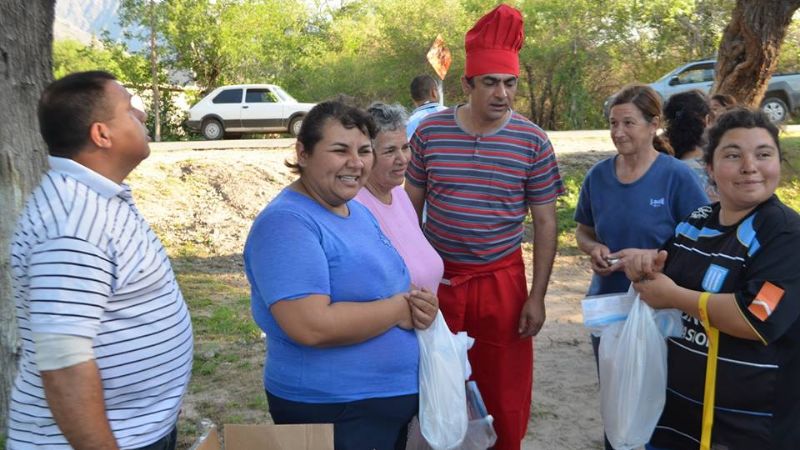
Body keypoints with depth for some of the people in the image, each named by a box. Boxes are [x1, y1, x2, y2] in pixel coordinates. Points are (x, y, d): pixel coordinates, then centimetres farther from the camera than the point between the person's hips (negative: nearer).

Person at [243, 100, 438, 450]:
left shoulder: (358, 212, 7)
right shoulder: (287, 223, -21)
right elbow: (312, 327, -30)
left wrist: (420, 303, -6)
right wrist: (402, 308, -18)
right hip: (330, 411, -8)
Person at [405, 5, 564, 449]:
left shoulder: (533, 141, -6)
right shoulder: (429, 132, -4)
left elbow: (545, 221, -2)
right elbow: (411, 207, 5)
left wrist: (537, 296, -6)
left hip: (502, 279, -1)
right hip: (437, 278, 1)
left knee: (505, 389, 9)